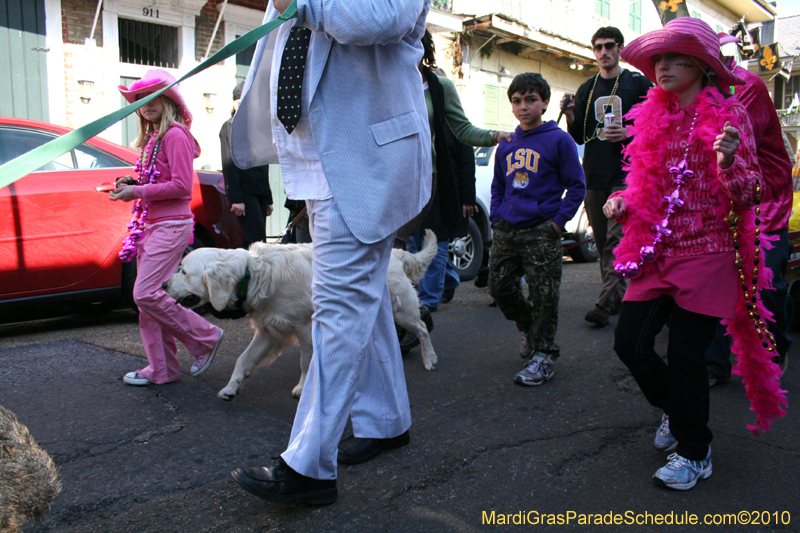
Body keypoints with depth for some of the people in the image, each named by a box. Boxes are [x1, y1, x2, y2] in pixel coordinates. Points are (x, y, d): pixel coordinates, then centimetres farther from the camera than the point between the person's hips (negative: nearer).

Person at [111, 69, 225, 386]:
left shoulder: (175, 135, -10)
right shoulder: (152, 137, 18)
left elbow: (181, 185, -17)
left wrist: (138, 192, -16)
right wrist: (132, 183, 7)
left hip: (170, 226, -10)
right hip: (150, 225, 10)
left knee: (146, 293, -14)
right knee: (147, 296, 8)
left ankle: (206, 338, 3)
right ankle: (161, 369, 16)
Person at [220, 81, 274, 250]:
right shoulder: (231, 126, 1)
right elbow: (229, 165, -9)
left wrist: (268, 199, 21)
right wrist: (236, 198, -17)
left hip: (260, 192, 7)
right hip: (244, 193, -7)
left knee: (250, 243, 5)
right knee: (257, 241, -16)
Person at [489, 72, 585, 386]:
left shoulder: (558, 140, -2)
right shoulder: (506, 146, 13)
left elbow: (577, 186, -1)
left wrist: (559, 221, -9)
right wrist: (496, 219, 11)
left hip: (541, 231, -5)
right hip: (506, 230, 6)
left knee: (543, 296, -3)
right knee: (500, 288, 8)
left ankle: (543, 355, 10)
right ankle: (529, 329, 33)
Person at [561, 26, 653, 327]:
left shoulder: (639, 84, 5)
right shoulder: (586, 90, 16)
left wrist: (630, 133, -14)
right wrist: (570, 116, -5)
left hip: (627, 174, -5)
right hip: (594, 176, 5)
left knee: (617, 238, -14)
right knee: (603, 242, 8)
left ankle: (605, 303, -15)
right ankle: (619, 297, 20)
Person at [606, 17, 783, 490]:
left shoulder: (729, 113, -3)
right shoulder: (653, 116, 10)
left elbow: (749, 192, -5)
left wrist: (729, 161, -25)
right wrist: (624, 202, 1)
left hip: (708, 252, -5)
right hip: (658, 252, 5)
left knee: (685, 355, -4)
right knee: (630, 342, 1)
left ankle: (694, 452, 21)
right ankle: (677, 412, 31)